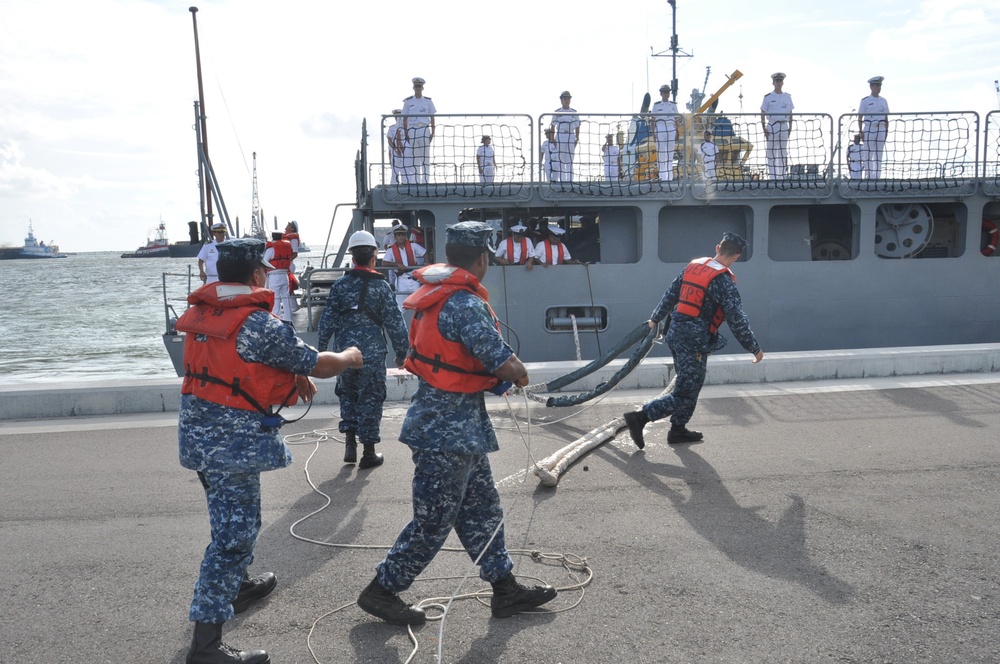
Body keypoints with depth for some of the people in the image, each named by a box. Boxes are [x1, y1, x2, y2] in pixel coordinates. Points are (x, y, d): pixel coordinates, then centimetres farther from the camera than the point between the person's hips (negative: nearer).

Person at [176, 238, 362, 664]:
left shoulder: (202, 313, 5)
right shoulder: (260, 324, -20)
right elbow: (318, 364, -10)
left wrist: (293, 375, 20)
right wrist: (349, 358, 10)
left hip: (198, 432, 9)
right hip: (234, 441, -9)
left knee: (236, 520, 28)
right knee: (234, 534, -3)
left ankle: (237, 585, 49)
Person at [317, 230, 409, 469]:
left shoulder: (340, 285, 1)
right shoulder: (381, 286, -5)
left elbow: (327, 319, 2)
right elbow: (394, 322, -3)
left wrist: (321, 349, 12)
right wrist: (402, 353, 7)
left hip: (344, 351, 2)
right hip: (372, 353, -2)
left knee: (347, 394, 21)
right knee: (370, 399, 7)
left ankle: (350, 443, 15)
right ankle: (368, 452, 11)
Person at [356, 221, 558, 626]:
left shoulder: (434, 292, 7)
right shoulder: (467, 303, -23)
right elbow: (503, 363, -22)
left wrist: (496, 374, 7)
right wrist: (519, 374, 1)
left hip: (454, 423, 10)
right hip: (450, 428, -10)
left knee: (482, 508, 17)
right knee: (434, 521, 4)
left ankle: (505, 589, 28)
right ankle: (382, 590, 19)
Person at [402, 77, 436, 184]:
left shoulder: (428, 101, 10)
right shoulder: (408, 102, 8)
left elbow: (432, 118, 9)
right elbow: (405, 119, 8)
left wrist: (432, 133, 0)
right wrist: (405, 133, -1)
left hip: (425, 130, 0)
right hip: (412, 130, 0)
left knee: (425, 156, -2)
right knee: (413, 157, -3)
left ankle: (424, 181, 0)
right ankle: (415, 181, -1)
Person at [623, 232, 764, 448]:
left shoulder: (693, 266, 6)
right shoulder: (723, 281, -15)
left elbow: (670, 294, 15)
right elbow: (737, 320, -14)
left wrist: (655, 318, 29)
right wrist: (755, 349, -4)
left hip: (676, 334, 8)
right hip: (696, 343, -8)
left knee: (689, 387, 22)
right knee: (685, 394, -1)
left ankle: (678, 430, 30)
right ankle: (639, 418, -8)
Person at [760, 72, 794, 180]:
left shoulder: (787, 97, 12)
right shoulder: (768, 97, 2)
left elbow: (790, 114, 15)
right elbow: (762, 114, 1)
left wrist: (790, 128, 7)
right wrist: (764, 129, -8)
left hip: (784, 127, 3)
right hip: (772, 126, -3)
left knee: (783, 152, 5)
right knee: (771, 152, -4)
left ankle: (783, 176, 10)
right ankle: (773, 177, -1)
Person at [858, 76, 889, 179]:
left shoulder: (883, 101, 14)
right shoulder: (865, 101, 1)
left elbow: (886, 117, 16)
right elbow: (860, 117, -1)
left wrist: (886, 131, 8)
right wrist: (860, 131, -9)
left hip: (881, 129, 4)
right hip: (869, 129, -4)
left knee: (879, 154, 3)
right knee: (868, 154, -6)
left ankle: (877, 177, 6)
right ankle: (869, 176, -3)